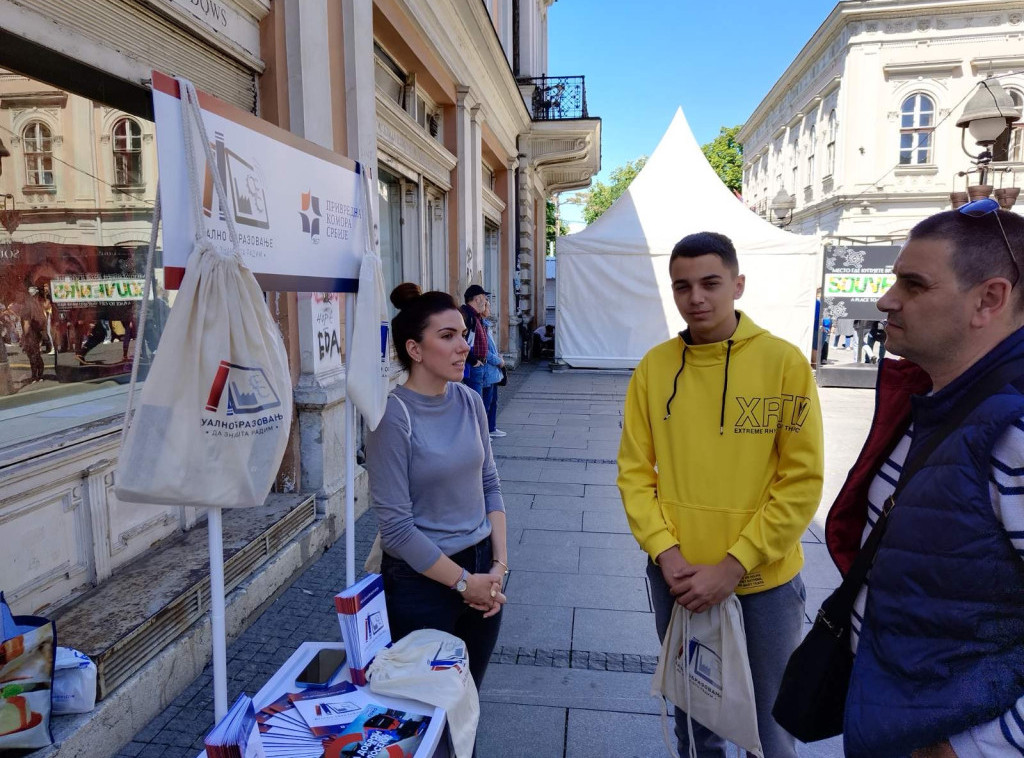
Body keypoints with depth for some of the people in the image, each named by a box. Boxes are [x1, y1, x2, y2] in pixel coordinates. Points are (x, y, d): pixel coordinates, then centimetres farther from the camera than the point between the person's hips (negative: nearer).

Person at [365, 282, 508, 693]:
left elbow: (489, 485, 6)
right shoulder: (394, 415, -19)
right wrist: (464, 582, -12)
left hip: (482, 571, 5)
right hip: (422, 582, -5)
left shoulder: (470, 401, -2)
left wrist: (498, 565, -2)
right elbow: (397, 527, -18)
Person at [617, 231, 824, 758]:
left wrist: (732, 567, -15)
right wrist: (666, 554, -11)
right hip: (675, 578, 3)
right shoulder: (654, 366, -3)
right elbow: (634, 471, -1)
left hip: (763, 582, -2)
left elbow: (801, 481, -12)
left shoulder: (784, 362, -11)